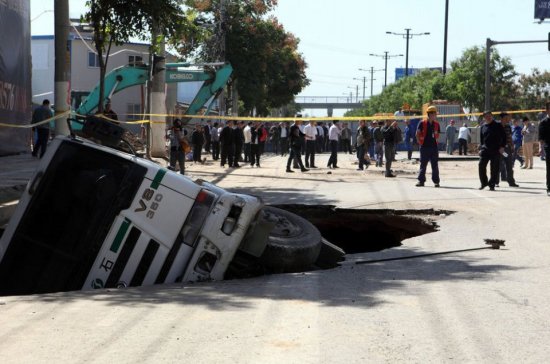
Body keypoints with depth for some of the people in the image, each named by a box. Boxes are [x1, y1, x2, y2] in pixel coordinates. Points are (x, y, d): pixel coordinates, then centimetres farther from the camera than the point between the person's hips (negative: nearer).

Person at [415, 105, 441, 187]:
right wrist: (420, 142, -1)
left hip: (434, 147, 3)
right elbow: (417, 134, -1)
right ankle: (421, 181, 7)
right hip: (424, 147, -3)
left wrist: (436, 134, 1)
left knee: (435, 165, 3)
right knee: (423, 165, 2)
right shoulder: (422, 123, -5)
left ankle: (436, 181, 6)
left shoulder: (436, 124, 7)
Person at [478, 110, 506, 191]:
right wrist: (480, 148, 11)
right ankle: (484, 182, 9)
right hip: (485, 150, 3)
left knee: (494, 168, 0)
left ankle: (492, 184, 9)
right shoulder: (483, 127, 12)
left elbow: (503, 137, 3)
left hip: (496, 150, -3)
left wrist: (502, 146, -7)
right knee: (481, 165, -7)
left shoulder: (498, 125, 2)